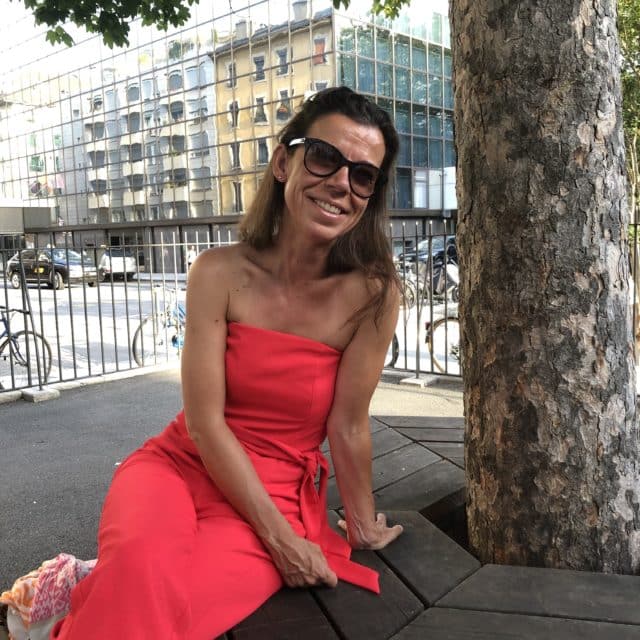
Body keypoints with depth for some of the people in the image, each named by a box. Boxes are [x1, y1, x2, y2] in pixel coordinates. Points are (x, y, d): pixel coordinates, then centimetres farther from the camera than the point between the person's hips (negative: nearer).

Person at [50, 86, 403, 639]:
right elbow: (204, 422, -12)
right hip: (181, 463, 1)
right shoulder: (220, 273, -11)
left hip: (278, 494, 0)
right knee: (143, 562, -32)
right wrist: (281, 539, -15)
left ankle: (88, 591, 2)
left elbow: (348, 428, -6)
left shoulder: (372, 294, -14)